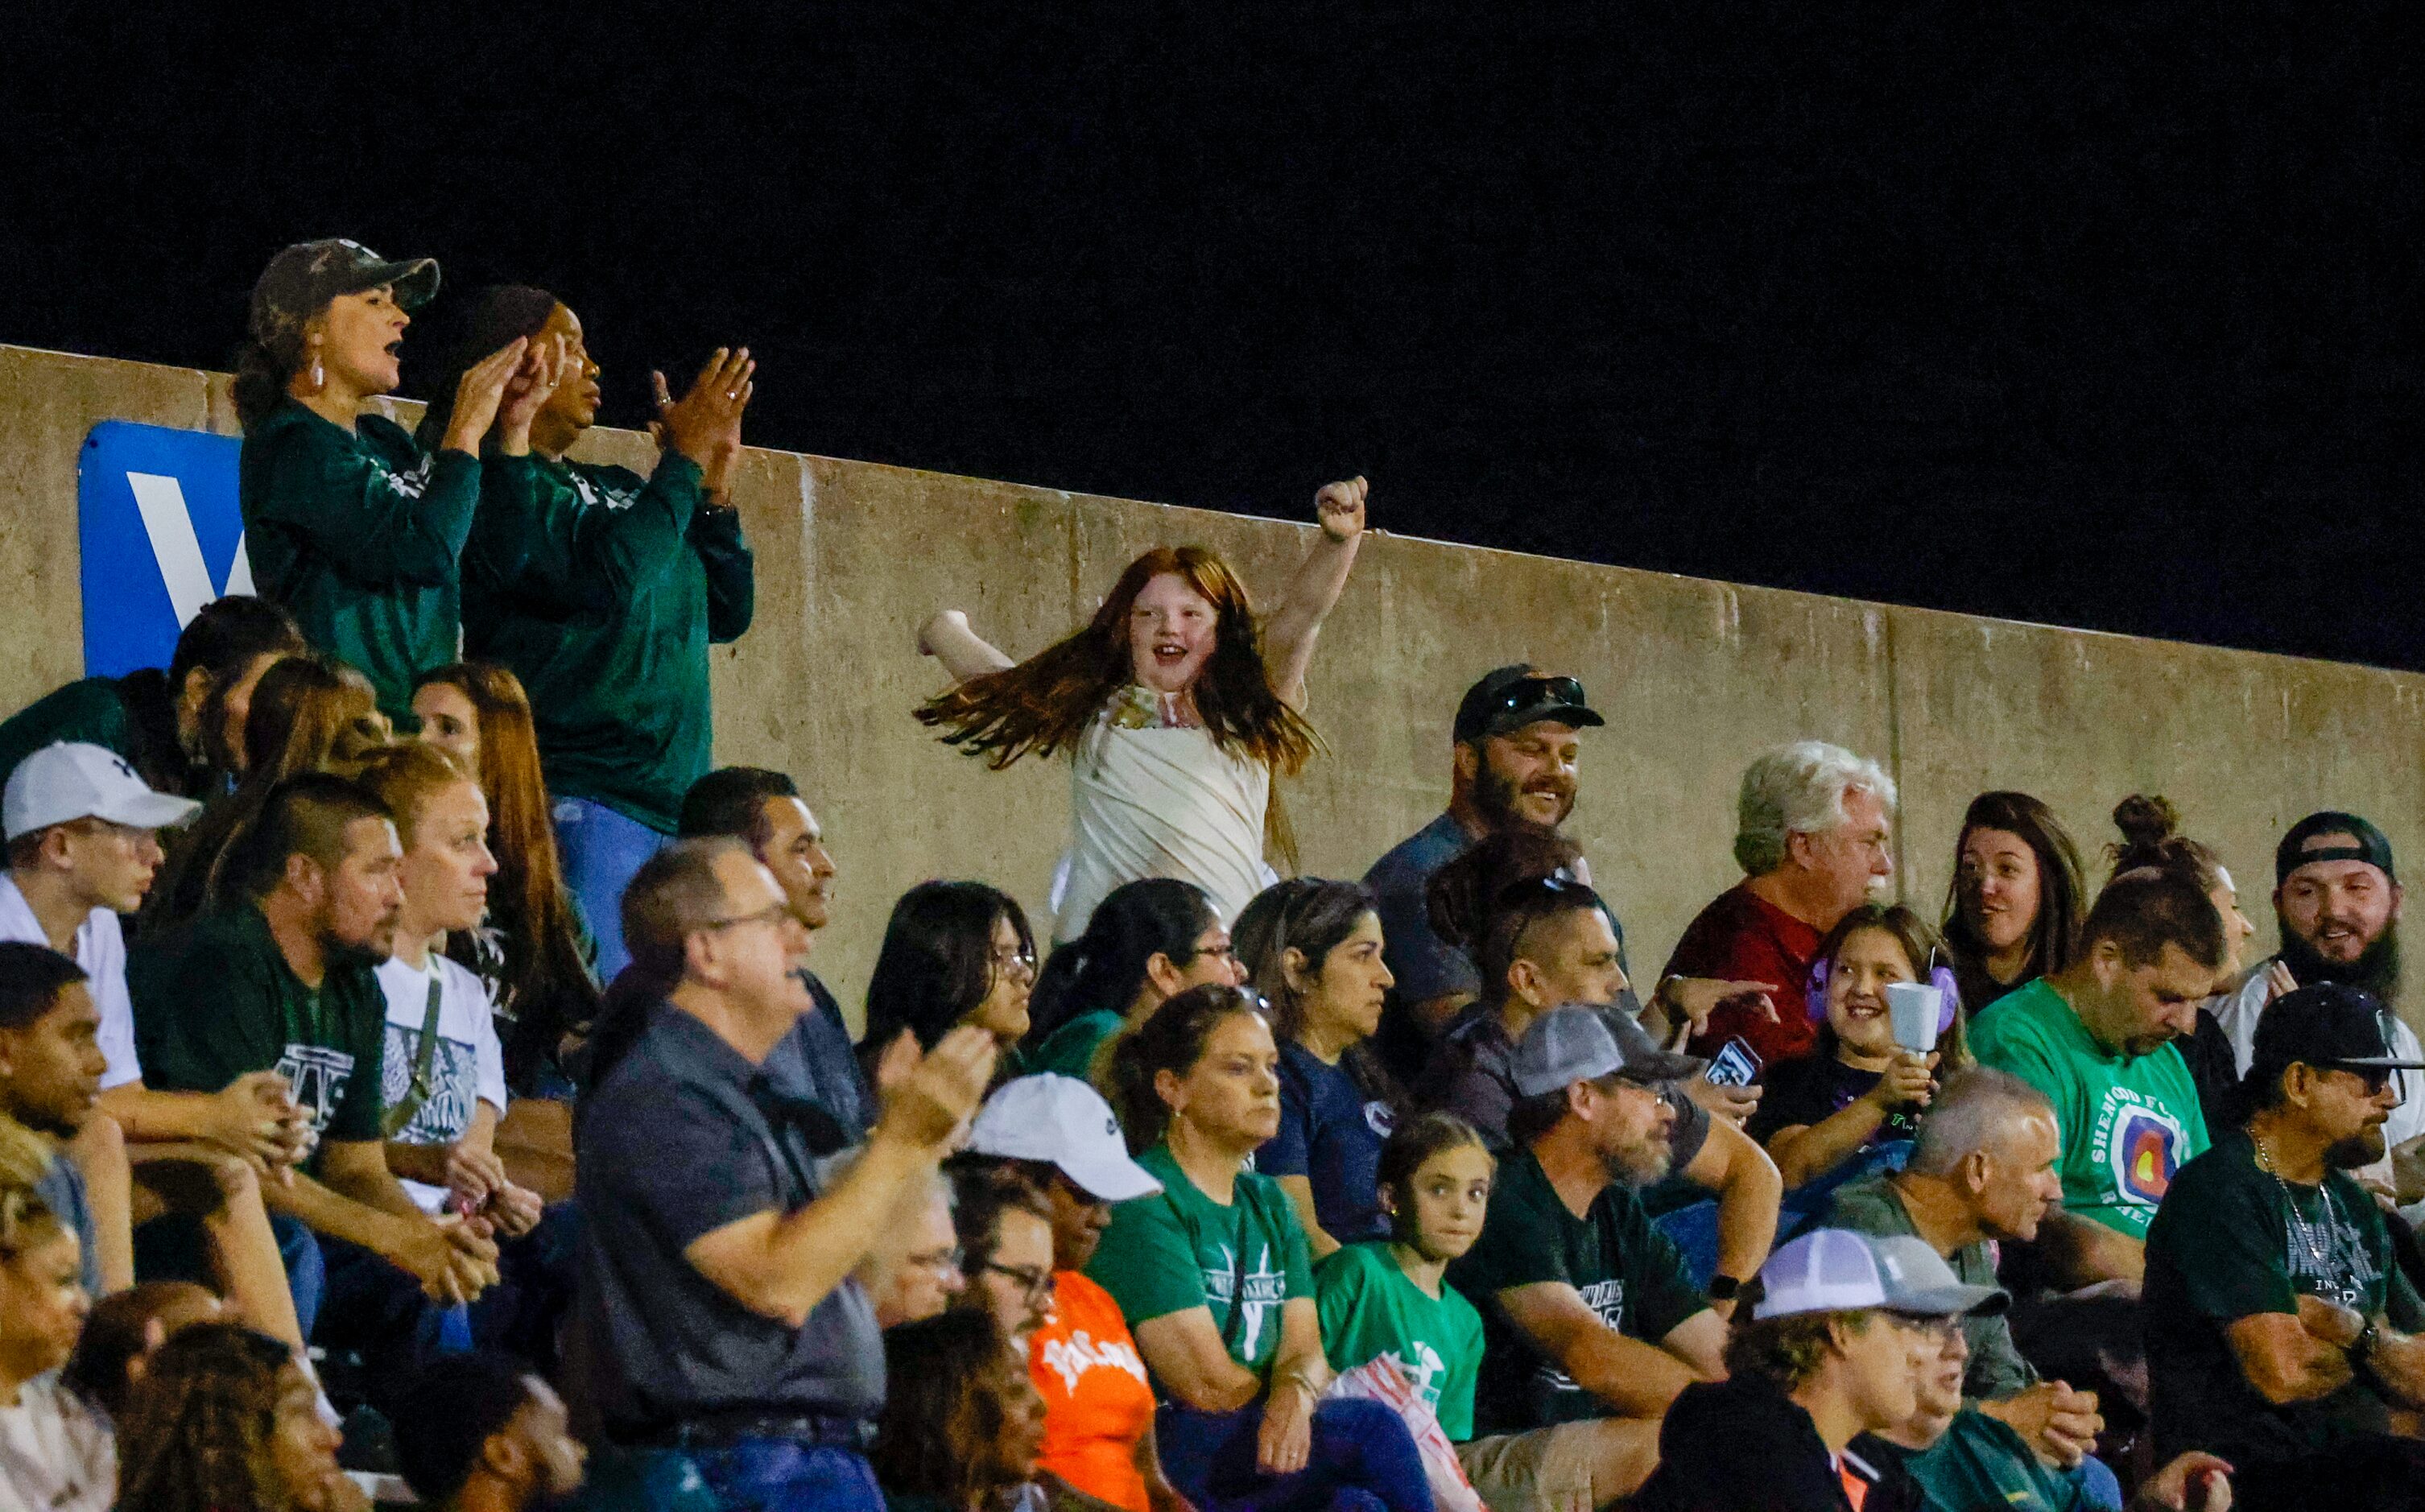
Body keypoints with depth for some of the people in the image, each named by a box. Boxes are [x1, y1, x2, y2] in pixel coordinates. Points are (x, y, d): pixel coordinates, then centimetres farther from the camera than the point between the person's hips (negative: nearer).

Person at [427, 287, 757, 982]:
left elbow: (727, 614, 21)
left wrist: (714, 487, 8)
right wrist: (686, 460, -7)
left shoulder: (612, 488, 21)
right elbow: (606, 576, -18)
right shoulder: (500, 480, -4)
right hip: (574, 798, -8)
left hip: (672, 799, 8)